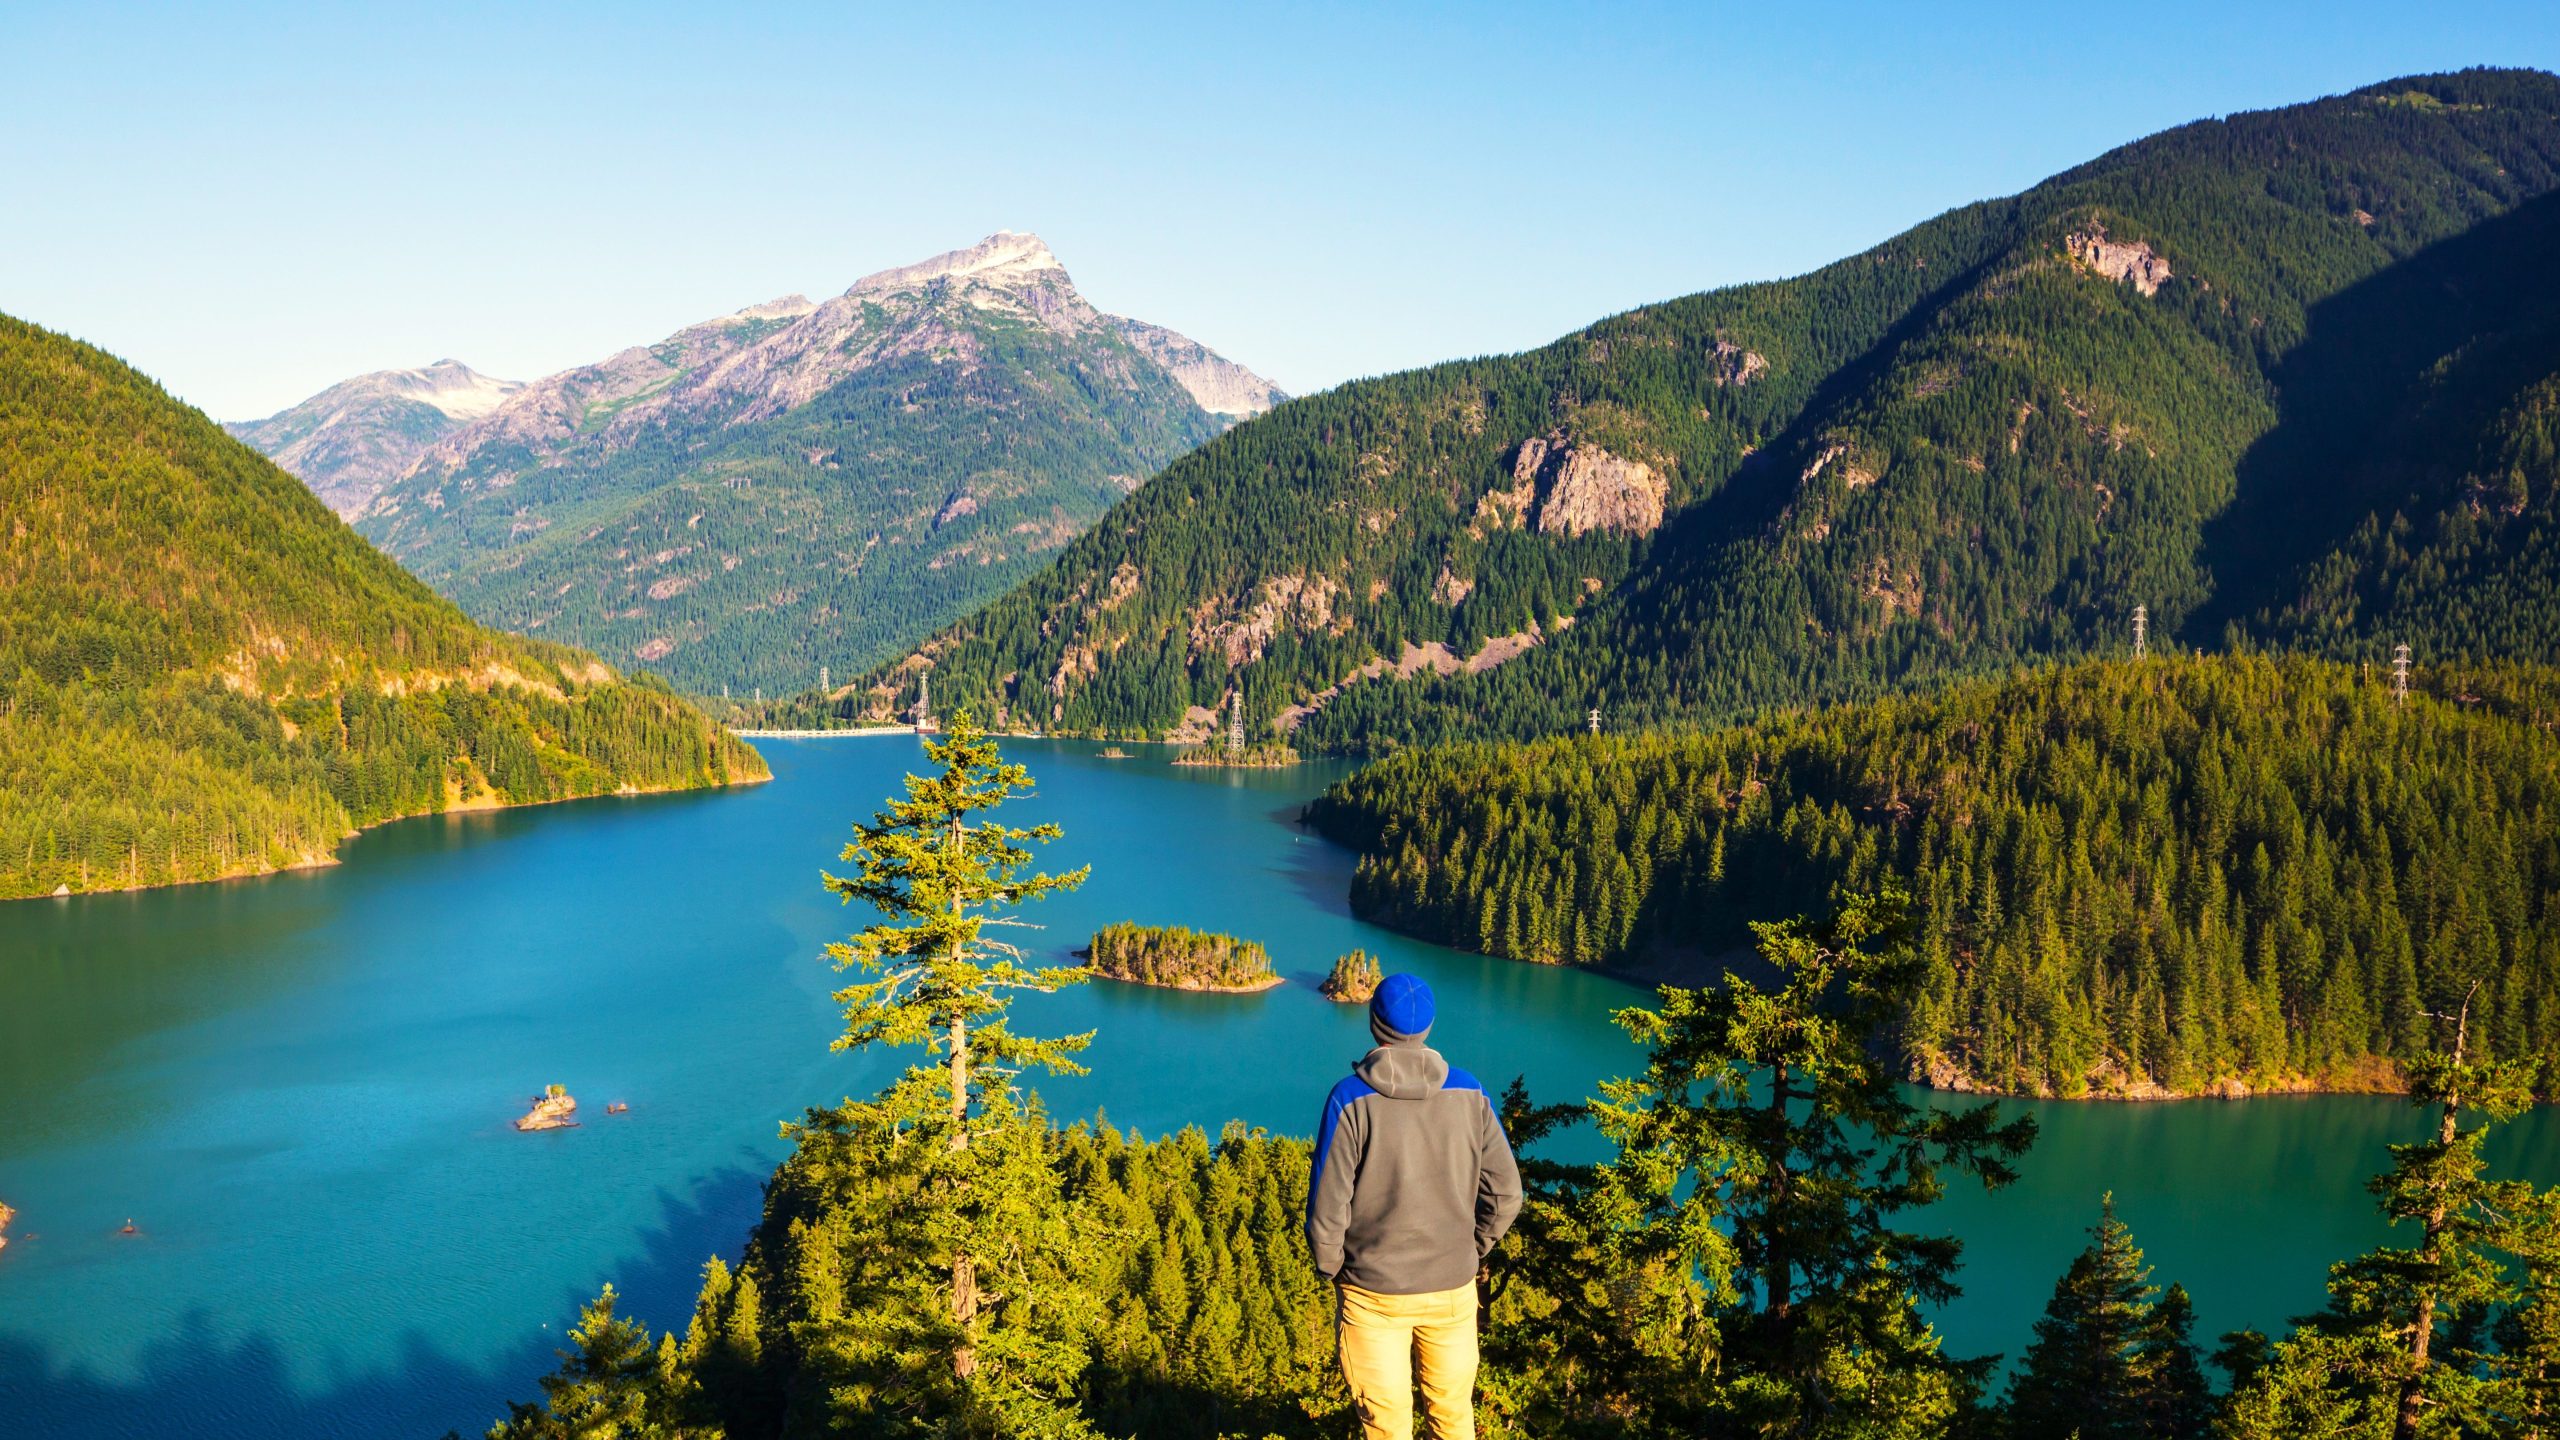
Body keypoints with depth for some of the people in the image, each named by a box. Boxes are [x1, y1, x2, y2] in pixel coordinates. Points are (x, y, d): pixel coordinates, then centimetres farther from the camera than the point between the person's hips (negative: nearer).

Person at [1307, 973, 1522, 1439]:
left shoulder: (1351, 1099, -16)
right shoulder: (1469, 1094, -6)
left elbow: (1326, 1212, -16)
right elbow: (1504, 1194, -2)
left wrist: (1331, 1269, 2)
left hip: (1374, 1293, -2)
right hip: (1453, 1288, 3)